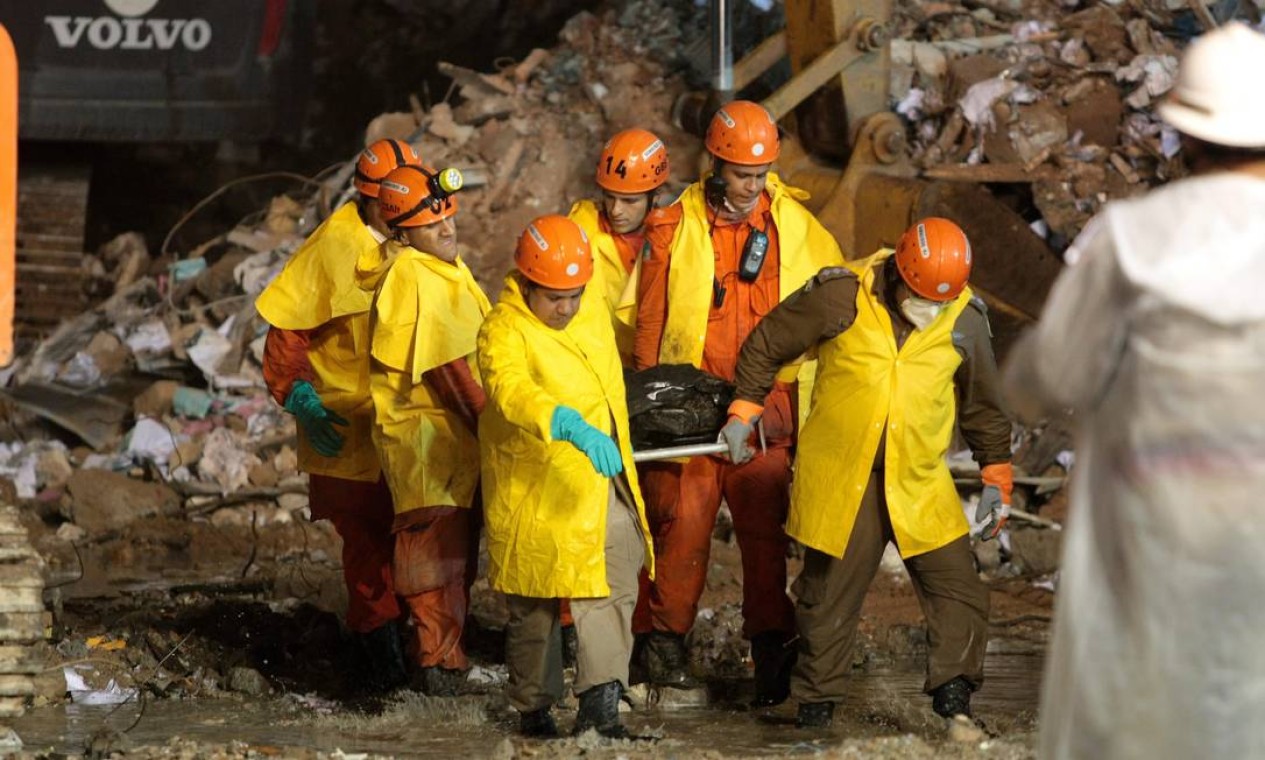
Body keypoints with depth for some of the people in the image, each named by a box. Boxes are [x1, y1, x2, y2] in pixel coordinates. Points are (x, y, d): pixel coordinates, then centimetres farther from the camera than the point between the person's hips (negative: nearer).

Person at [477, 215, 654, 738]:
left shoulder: (593, 319, 7)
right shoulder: (503, 332, -17)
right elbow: (512, 391, -38)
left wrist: (619, 461, 30)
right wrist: (571, 426, -53)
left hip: (603, 484, 6)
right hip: (536, 494, -6)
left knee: (615, 590, -5)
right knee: (535, 606, 7)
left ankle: (600, 705, -7)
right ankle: (534, 709, 23)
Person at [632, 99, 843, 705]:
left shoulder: (795, 226, 5)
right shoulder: (675, 228, 1)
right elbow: (649, 322, 7)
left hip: (766, 406, 1)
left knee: (766, 527, -2)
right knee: (683, 521, -2)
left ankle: (771, 644, 5)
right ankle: (664, 638, 11)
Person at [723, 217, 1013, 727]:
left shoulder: (964, 320, -1)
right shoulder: (841, 297, -10)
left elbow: (983, 404, 14)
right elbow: (766, 345, 4)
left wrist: (996, 480, 15)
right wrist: (744, 412, 4)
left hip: (919, 480, 2)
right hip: (837, 477, -2)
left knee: (958, 587, -8)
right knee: (829, 592, 7)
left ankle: (953, 698, -1)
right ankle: (816, 705, 21)